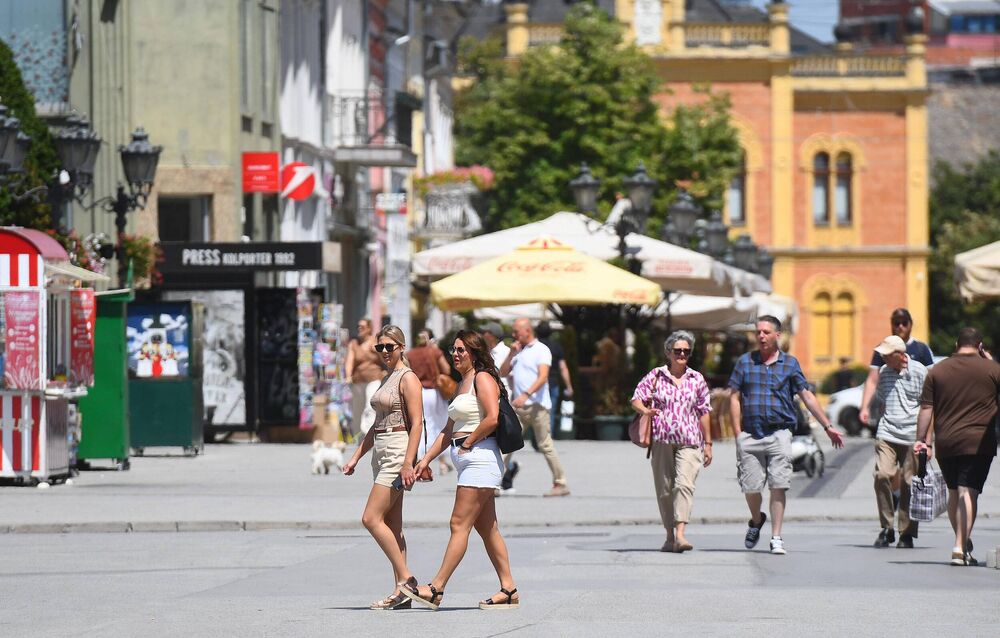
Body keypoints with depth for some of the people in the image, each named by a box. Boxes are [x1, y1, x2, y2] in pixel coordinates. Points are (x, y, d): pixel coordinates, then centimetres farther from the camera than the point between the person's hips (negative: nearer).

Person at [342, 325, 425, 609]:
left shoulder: (407, 378, -9)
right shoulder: (387, 379, 19)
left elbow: (416, 423, -16)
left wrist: (408, 463, -24)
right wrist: (356, 457, 20)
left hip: (398, 451, -10)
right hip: (382, 453, 10)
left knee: (372, 519, -14)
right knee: (391, 526, 6)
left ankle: (406, 578, -10)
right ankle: (401, 593, 6)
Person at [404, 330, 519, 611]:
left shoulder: (483, 379, -8)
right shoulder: (462, 384, 21)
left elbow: (492, 418, -23)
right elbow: (449, 430, 22)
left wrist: (468, 442, -12)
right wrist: (426, 459, 15)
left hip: (480, 458, -10)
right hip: (468, 461, 10)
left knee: (459, 524, -10)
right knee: (487, 528, 9)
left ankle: (436, 590, -13)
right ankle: (508, 590, 10)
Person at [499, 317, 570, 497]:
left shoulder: (541, 350, -4)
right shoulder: (518, 351, 19)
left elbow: (543, 377, -16)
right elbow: (503, 372, 16)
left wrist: (526, 395, -29)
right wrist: (512, 354, 2)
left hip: (536, 406, -7)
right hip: (518, 407, 7)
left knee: (545, 445, -3)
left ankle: (560, 484, 4)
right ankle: (501, 480, -7)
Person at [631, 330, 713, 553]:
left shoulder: (697, 379, 10)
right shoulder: (655, 376, 7)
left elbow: (704, 412, 13)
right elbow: (636, 399, 7)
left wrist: (708, 443, 12)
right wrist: (645, 410, -16)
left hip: (689, 442, -1)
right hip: (662, 441, 1)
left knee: (684, 485, -18)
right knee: (664, 490, 4)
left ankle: (680, 535, -27)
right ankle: (670, 537, 14)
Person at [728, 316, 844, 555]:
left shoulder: (790, 363, 9)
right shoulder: (745, 362, 10)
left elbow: (807, 396, 10)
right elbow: (735, 398, 9)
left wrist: (828, 427, 6)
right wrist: (738, 433, 0)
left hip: (778, 434, -1)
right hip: (749, 434, 1)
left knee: (778, 486, -8)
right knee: (751, 487, 2)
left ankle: (776, 538, -2)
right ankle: (756, 520, 33)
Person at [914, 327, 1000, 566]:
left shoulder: (937, 371, 6)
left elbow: (926, 408, 4)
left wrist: (922, 439, 8)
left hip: (945, 443, 3)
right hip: (978, 443, -3)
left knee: (954, 492, 18)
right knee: (968, 492, -8)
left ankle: (963, 543, 28)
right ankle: (960, 548, -20)